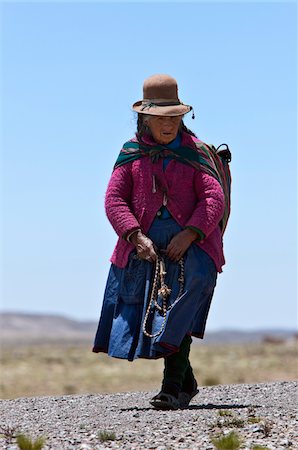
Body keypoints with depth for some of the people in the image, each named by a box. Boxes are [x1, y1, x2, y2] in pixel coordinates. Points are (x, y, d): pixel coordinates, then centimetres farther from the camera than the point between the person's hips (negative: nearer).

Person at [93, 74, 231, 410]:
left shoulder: (195, 151, 4)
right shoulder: (132, 153, 9)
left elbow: (215, 199, -4)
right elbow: (114, 199, 3)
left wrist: (188, 234, -17)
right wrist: (135, 236, -12)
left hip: (191, 243, -3)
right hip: (145, 247, 3)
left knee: (179, 315, -21)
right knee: (145, 317, 4)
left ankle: (173, 387, -20)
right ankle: (186, 383, 22)